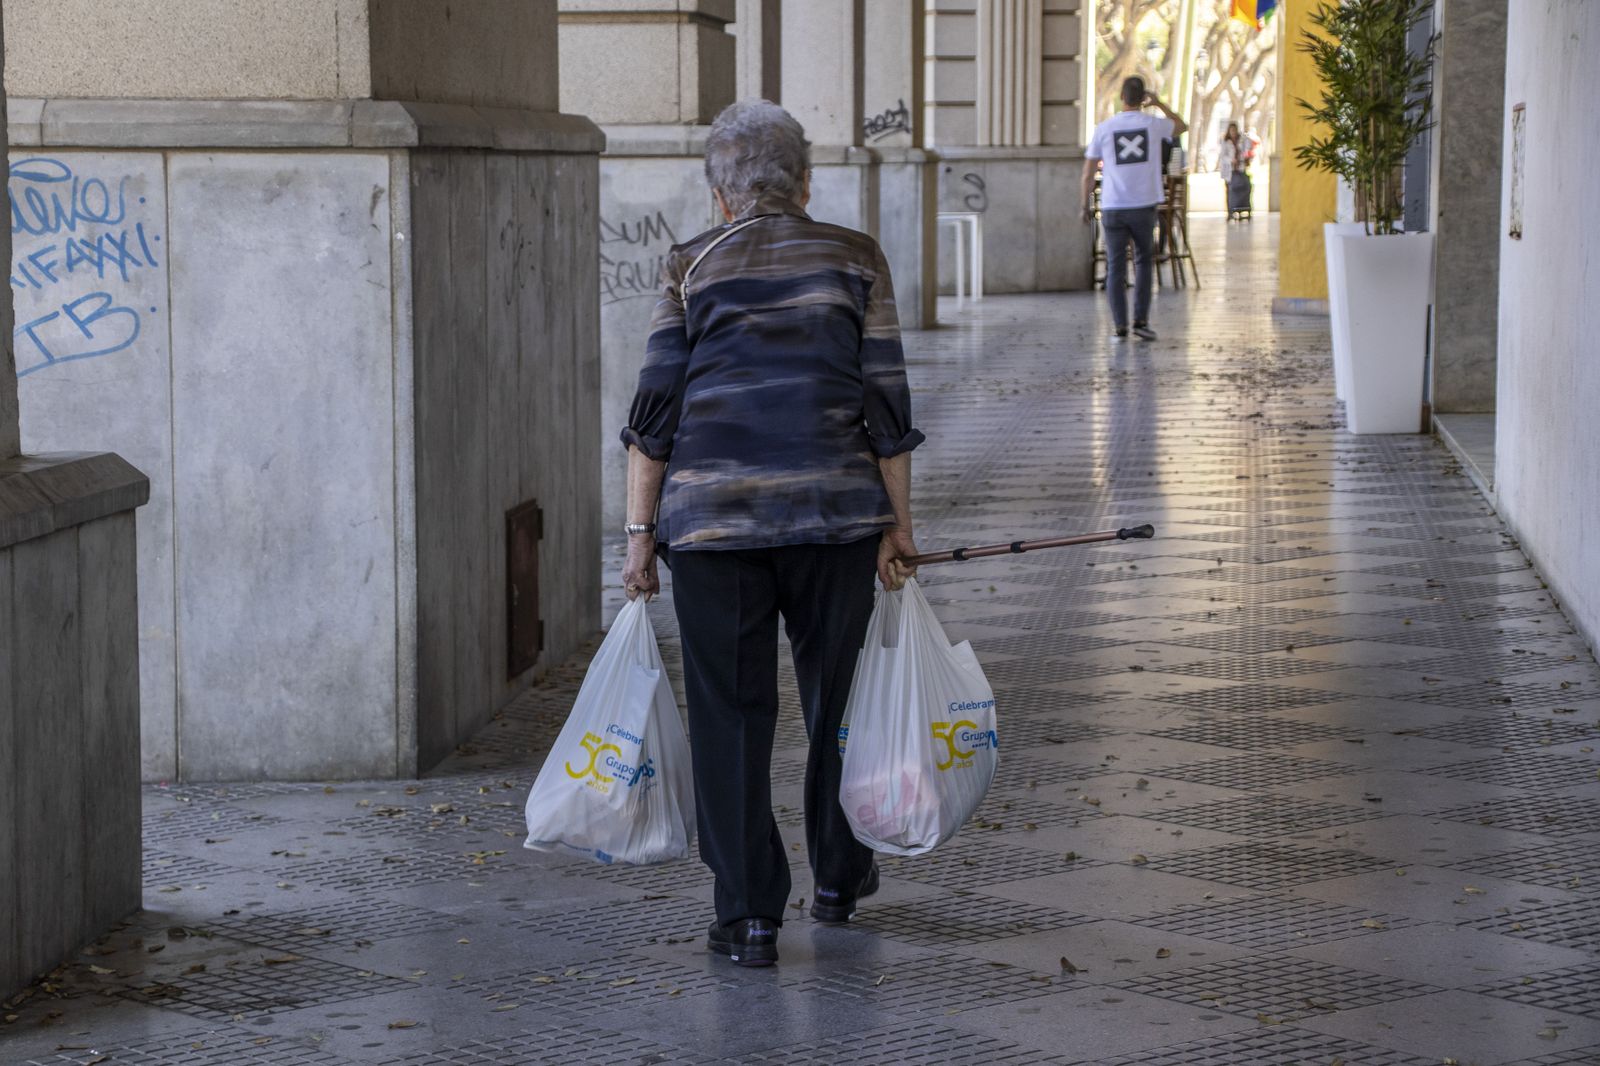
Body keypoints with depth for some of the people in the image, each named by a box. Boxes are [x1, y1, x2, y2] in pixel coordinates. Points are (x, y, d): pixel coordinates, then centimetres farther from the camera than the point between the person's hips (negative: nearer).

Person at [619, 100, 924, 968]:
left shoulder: (690, 269, 3)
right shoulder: (854, 259, 4)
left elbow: (655, 413, -2)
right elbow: (886, 406, 1)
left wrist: (641, 531, 2)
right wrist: (898, 523, 6)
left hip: (712, 517, -1)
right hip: (835, 510, 1)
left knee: (731, 710, 5)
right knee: (839, 693, 18)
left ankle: (749, 914, 4)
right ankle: (838, 877, 31)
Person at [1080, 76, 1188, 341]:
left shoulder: (1104, 129, -3)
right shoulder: (1153, 124, -2)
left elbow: (1088, 173, 2)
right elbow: (1182, 126, 22)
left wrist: (1086, 206, 13)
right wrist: (1159, 103, 28)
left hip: (1112, 208, 0)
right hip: (1144, 207, 0)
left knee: (1116, 268, 6)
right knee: (1143, 261, 17)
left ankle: (1120, 327, 3)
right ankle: (1141, 320, 10)